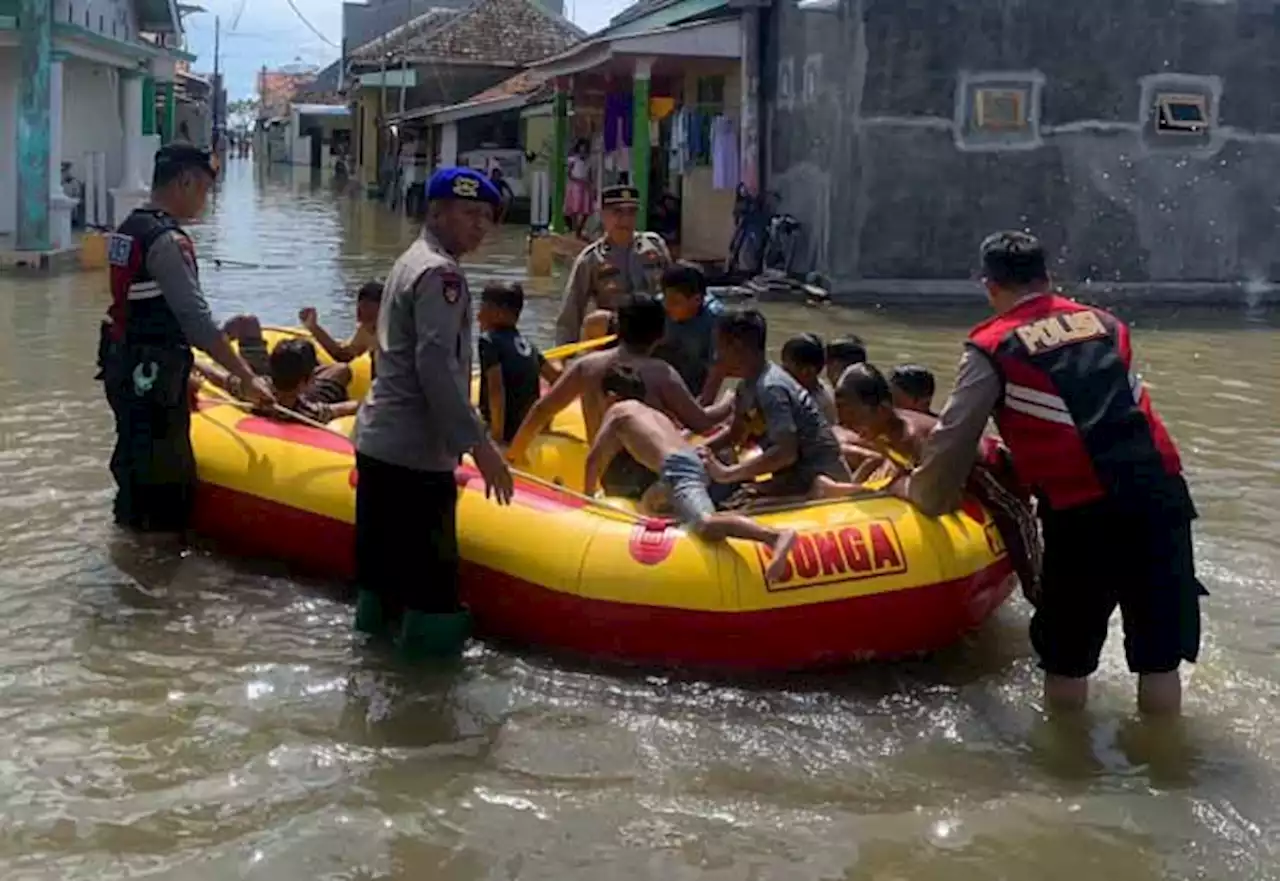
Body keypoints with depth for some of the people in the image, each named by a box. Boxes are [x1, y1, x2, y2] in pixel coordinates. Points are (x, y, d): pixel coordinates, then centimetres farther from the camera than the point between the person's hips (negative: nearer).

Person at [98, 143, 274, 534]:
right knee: (162, 478, -3)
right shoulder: (168, 240, -19)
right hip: (151, 378, -10)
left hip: (126, 367, 10)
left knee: (136, 465, 20)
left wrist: (177, 369, 23)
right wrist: (248, 377, -23)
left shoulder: (130, 228, 11)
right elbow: (197, 320, -24)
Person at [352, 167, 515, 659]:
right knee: (431, 585, -8)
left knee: (383, 574, 17)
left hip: (377, 442, 11)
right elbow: (436, 366, -23)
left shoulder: (412, 262, 20)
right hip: (415, 455, -11)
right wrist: (478, 444, -24)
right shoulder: (440, 273, -13)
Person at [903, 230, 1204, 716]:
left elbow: (953, 438, 3)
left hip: (1083, 511, -4)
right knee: (1159, 657, 13)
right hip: (1162, 492, 4)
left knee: (1066, 661, 13)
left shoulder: (993, 347, 4)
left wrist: (923, 494, 20)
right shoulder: (1107, 324, 18)